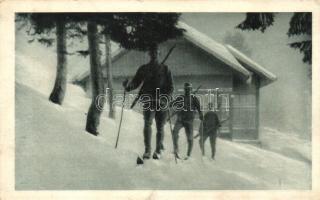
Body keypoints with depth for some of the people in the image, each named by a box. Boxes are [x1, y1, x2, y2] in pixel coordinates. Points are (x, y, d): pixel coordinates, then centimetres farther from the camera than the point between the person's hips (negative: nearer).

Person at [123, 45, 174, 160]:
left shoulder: (165, 69, 10)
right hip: (148, 100, -1)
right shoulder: (143, 69, 12)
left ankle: (158, 151, 20)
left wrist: (163, 97, -13)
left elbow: (170, 87, 5)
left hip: (161, 102, 1)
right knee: (147, 123, -20)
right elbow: (135, 82, 7)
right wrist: (128, 87, -16)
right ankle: (147, 150, -18)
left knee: (160, 128, 4)